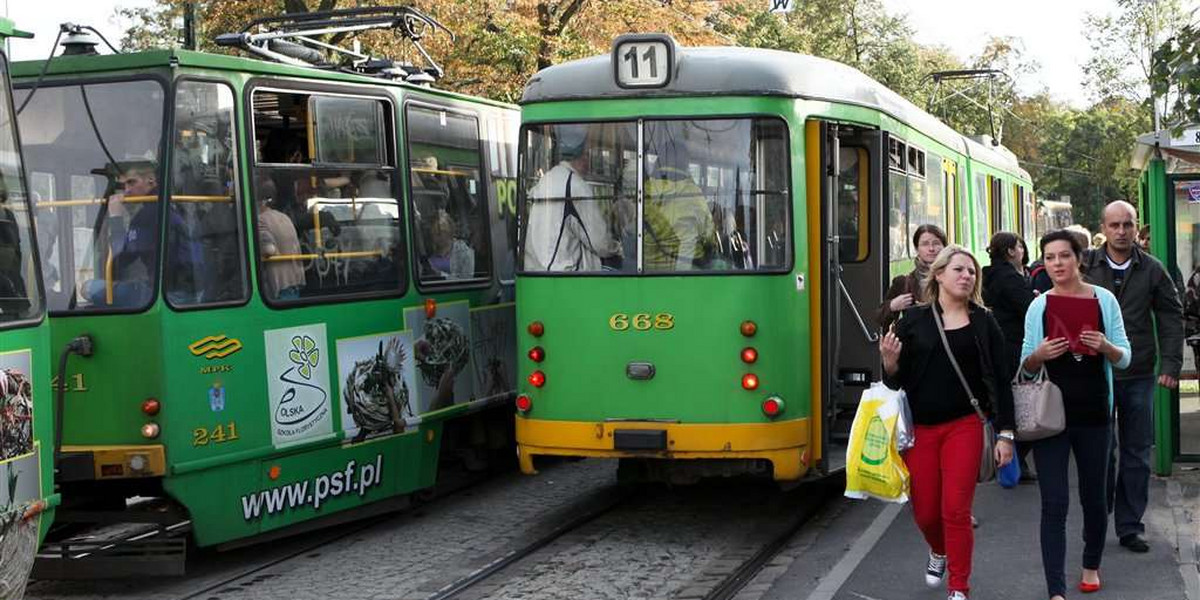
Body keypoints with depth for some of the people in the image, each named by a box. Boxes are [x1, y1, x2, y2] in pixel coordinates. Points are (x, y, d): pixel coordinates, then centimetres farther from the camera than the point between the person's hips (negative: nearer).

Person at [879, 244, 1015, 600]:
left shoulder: (984, 323, 2)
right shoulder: (912, 320, 1)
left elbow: (999, 380, 3)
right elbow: (895, 380, 5)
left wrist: (1005, 434, -1)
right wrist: (890, 362, -18)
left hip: (964, 427, -1)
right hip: (919, 428, 1)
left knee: (956, 510, -4)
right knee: (925, 512, 9)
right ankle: (939, 552, 43)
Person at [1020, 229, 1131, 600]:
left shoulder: (1104, 299, 1)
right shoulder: (1038, 306, 2)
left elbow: (1125, 359, 3)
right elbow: (1026, 369, 6)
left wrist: (1105, 347, -19)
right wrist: (1038, 355, -16)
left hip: (1094, 414, 1)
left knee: (1093, 497, 14)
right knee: (1054, 504, -7)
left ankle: (1091, 566, 37)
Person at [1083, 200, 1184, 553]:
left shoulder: (1152, 269, 0)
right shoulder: (1086, 267, -2)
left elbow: (1171, 316, 4)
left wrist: (1171, 364, -3)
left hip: (1139, 376, 1)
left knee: (1137, 454, 8)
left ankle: (1130, 525, 18)